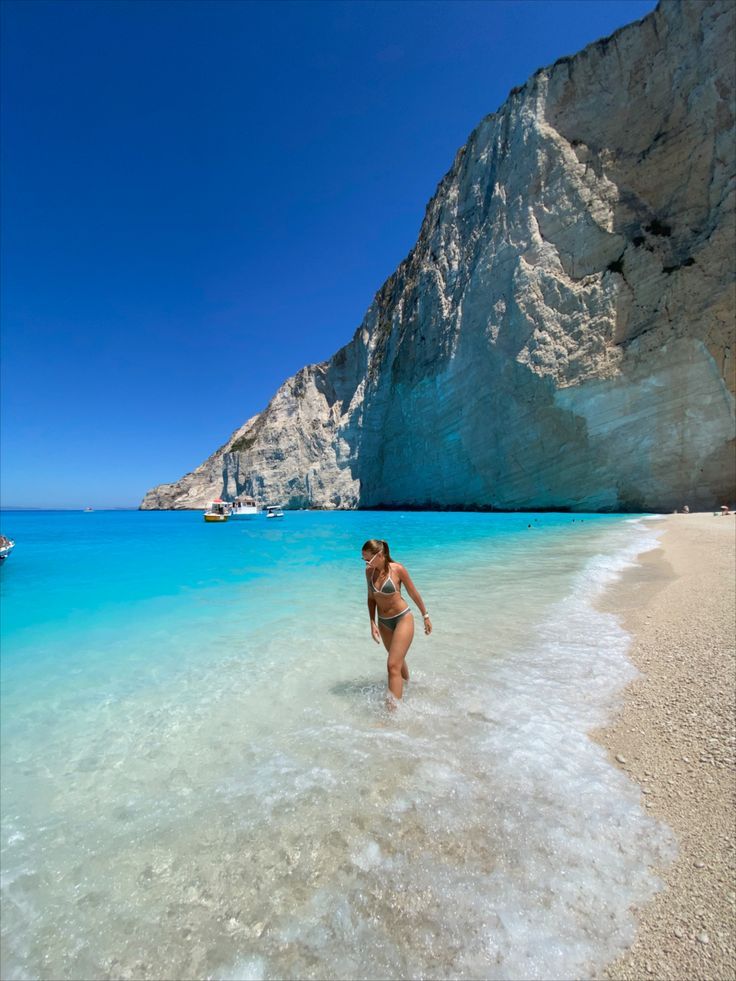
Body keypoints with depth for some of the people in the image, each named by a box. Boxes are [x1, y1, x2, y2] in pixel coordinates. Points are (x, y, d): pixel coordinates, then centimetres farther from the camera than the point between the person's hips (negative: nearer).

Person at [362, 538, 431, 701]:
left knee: (393, 665, -13)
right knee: (398, 659, 26)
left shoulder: (397, 569, -20)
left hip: (403, 619, -6)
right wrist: (372, 623, -2)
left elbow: (414, 593, -8)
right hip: (384, 622, 6)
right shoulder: (369, 571, -7)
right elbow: (371, 598, 5)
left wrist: (425, 616, 2)